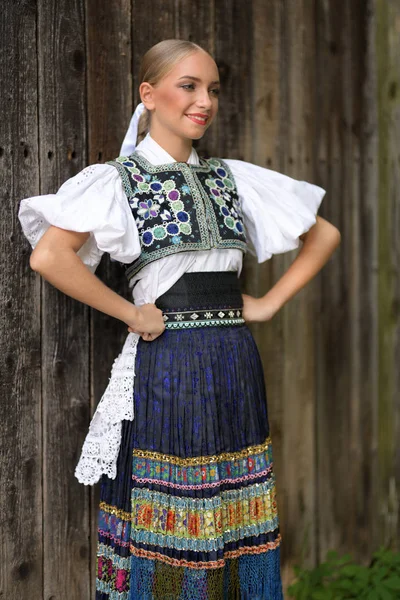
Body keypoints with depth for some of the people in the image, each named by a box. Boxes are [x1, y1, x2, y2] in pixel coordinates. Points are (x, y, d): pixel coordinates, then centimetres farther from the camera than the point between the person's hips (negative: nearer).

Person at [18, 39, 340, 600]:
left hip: (236, 368, 5)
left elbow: (324, 234, 19)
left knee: (237, 528, 8)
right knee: (168, 529, 1)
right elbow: (48, 256, -19)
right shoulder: (118, 180, -3)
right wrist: (133, 315, -14)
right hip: (166, 367, -5)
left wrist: (269, 302, 8)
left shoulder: (233, 177, 11)